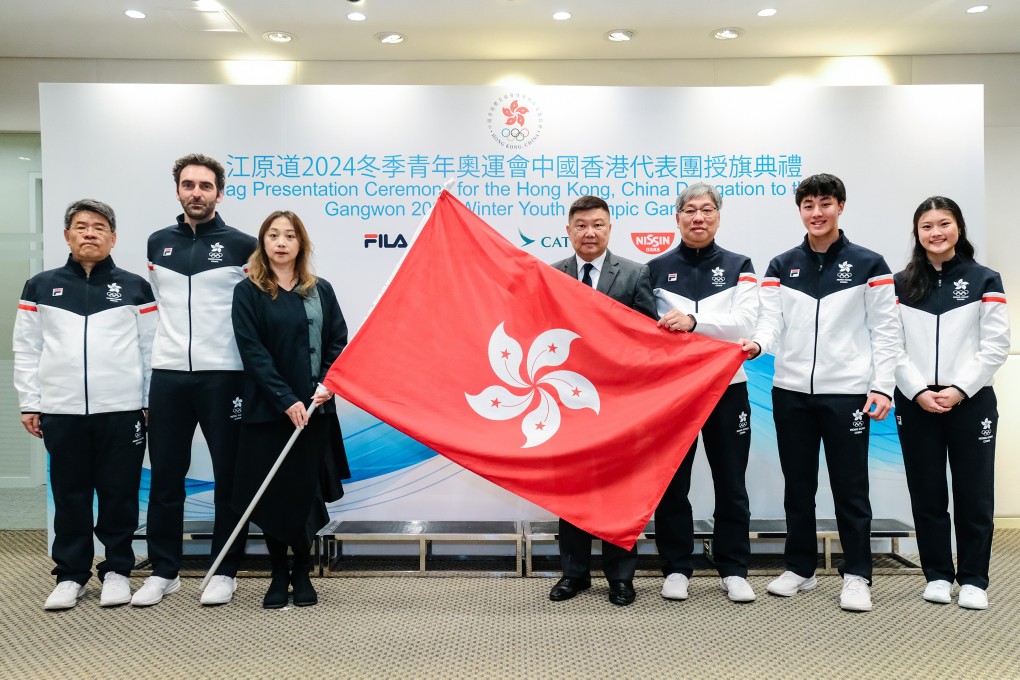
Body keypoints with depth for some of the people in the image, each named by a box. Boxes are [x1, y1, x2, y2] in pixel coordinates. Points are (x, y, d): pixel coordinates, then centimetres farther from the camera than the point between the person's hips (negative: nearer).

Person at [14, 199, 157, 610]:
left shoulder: (135, 288, 6)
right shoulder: (40, 287, 9)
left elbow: (151, 349, 5)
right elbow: (27, 350, 10)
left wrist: (151, 403, 1)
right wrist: (29, 404, 4)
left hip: (122, 410, -1)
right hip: (61, 411, 1)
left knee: (119, 494, 5)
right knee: (69, 496, 8)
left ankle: (117, 570, 19)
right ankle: (70, 574, 21)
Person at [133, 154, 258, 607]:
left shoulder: (242, 246, -1)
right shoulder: (157, 244, 11)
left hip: (223, 374, -3)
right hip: (168, 374, 4)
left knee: (229, 475, 4)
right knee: (165, 475, 9)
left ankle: (225, 571, 16)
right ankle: (164, 570, 22)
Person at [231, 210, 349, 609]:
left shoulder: (320, 290, 9)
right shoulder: (247, 292, 0)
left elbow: (339, 341, 6)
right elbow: (253, 352, -7)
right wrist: (286, 400, -15)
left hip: (314, 410, 2)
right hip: (267, 410, -2)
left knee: (306, 492, 5)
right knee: (272, 493, 4)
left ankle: (302, 572, 23)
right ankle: (278, 575, 21)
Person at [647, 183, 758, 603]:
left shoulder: (738, 267, 5)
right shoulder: (656, 269, 6)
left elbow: (745, 321, -8)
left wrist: (695, 321, -23)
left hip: (726, 387, 0)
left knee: (730, 484, 6)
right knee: (671, 483, 6)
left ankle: (733, 570, 19)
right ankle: (676, 569, 19)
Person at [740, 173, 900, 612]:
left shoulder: (869, 264, 2)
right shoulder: (781, 266, 9)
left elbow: (885, 330, 1)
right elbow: (771, 321, -1)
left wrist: (882, 386, -7)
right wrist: (757, 344, -22)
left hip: (846, 392, -3)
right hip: (791, 392, 3)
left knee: (849, 487, 3)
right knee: (798, 486, 12)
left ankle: (856, 576, 15)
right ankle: (799, 568, 24)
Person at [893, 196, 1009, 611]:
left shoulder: (984, 280, 4)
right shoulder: (900, 285, 6)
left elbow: (995, 347, -2)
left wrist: (958, 389, -12)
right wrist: (918, 391, -11)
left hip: (971, 402, -1)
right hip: (915, 403, 1)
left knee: (973, 495, 3)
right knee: (927, 494, 7)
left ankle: (973, 580, 16)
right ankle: (937, 575, 19)